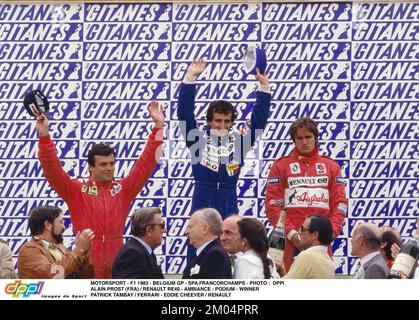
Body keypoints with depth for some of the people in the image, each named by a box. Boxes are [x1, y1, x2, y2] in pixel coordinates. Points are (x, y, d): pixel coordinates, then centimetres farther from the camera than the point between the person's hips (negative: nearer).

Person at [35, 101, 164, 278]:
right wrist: (44, 136, -15)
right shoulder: (76, 191, 4)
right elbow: (52, 170, -5)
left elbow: (146, 163, 9)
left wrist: (158, 127, 3)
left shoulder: (123, 188, 10)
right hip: (86, 264, -3)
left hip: (117, 265, 3)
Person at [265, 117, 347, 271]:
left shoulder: (331, 166, 16)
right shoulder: (281, 166, 10)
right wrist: (291, 233, -10)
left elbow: (340, 203, 11)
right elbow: (272, 205, 2)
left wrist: (330, 232, -5)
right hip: (291, 241, -2)